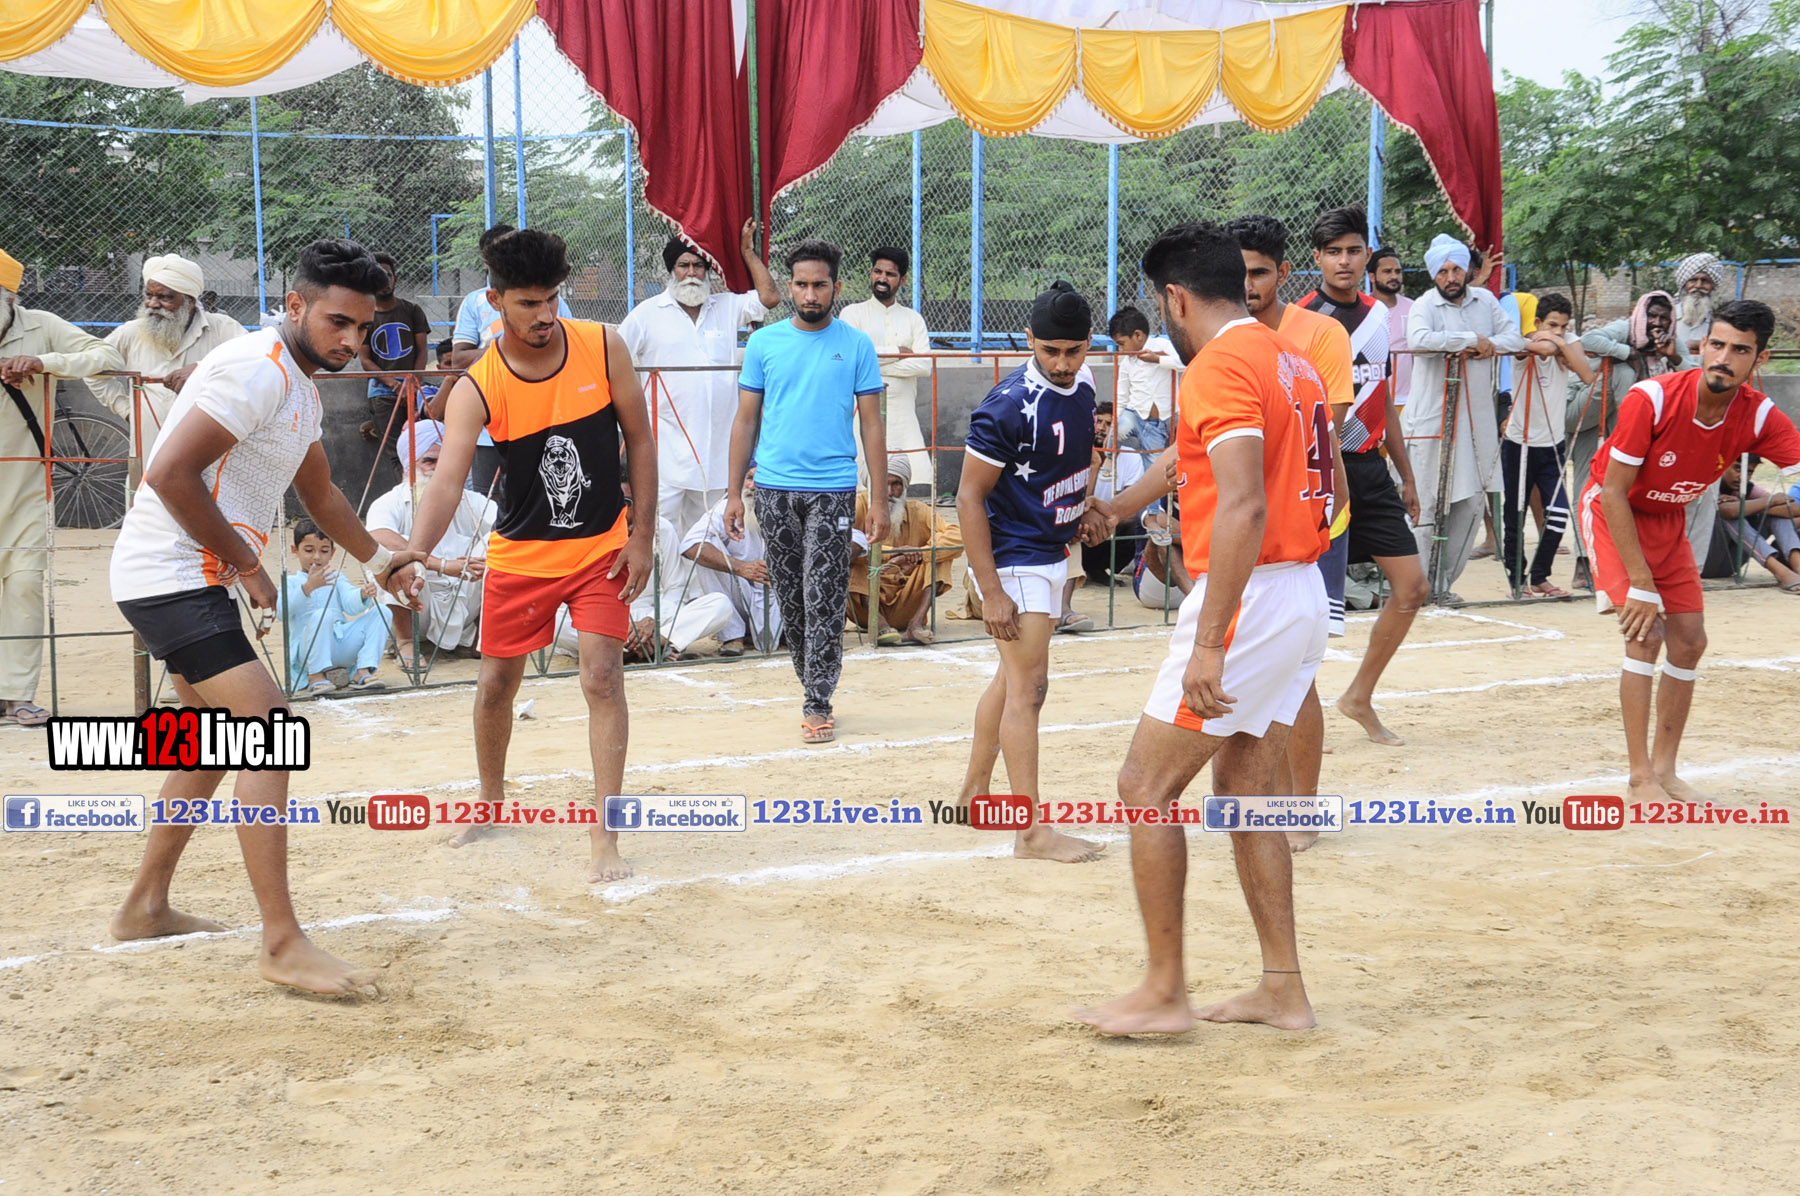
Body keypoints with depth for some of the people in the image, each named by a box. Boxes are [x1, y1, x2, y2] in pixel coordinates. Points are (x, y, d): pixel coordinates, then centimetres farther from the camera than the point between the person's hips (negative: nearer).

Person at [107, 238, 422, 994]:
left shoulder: (301, 386, 15)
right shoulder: (257, 369, -17)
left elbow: (318, 490, 32)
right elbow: (170, 472, -25)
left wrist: (374, 558, 30)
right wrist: (247, 566, -17)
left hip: (197, 582, 11)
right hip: (170, 574, -11)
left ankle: (146, 908, 34)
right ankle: (283, 945, -19)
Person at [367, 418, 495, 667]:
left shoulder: (469, 502, 2)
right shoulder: (390, 504, -11)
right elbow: (379, 540, -33)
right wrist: (443, 566, -39)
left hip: (464, 607, 4)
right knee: (401, 553, -29)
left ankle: (477, 632, 3)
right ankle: (404, 641, -12)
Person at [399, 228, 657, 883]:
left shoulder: (604, 347, -14)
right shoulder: (476, 387, -19)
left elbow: (639, 439, -3)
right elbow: (446, 481, -30)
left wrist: (642, 535, -7)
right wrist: (411, 554, -47)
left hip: (601, 549, 0)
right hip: (519, 553, 1)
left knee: (603, 678, -11)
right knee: (496, 683, 11)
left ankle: (604, 838, -6)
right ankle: (491, 802, 37)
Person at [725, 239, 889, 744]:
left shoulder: (856, 346, 1)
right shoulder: (764, 343, 6)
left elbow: (872, 424, 3)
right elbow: (746, 420, 9)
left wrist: (880, 500, -2)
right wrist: (734, 492, 4)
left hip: (832, 489, -3)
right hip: (774, 488, 3)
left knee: (824, 600, -6)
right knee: (791, 598, 10)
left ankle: (818, 703, -2)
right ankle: (814, 679, 25)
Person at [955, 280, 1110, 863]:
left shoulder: (1082, 383, 1)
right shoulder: (1010, 405, -24)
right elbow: (969, 496, -21)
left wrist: (1082, 510, 3)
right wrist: (991, 592, -23)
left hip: (1051, 552, 9)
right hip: (1013, 559, -9)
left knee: (1013, 674, 18)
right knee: (1029, 684, -9)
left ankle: (974, 794, 32)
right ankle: (1032, 831, -7)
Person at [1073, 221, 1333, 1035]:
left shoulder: (1221, 365, -14)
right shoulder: (1291, 359, 16)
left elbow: (1245, 507, -24)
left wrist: (1208, 646, -26)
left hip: (1250, 598, -10)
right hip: (1305, 596, 10)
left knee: (1146, 788, -1)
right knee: (1244, 789, 16)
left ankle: (1164, 993, 3)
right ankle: (1282, 988, 18)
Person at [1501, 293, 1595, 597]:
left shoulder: (1570, 342, 0)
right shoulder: (1524, 346, -10)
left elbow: (1588, 376, -19)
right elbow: (1541, 347, -37)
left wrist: (1562, 345, -23)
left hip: (1552, 446, 2)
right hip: (1518, 444, -2)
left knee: (1558, 513, -8)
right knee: (1514, 516, 4)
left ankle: (1539, 578, 7)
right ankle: (1517, 580, 18)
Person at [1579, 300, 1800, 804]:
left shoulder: (1759, 417, -19)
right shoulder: (1652, 399, -31)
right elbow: (1614, 492, -25)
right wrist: (1640, 583, -26)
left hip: (1668, 520, 6)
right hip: (1612, 512, -5)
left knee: (1689, 642, 4)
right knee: (1646, 633, -18)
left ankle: (1664, 769, 18)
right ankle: (1640, 781, -14)